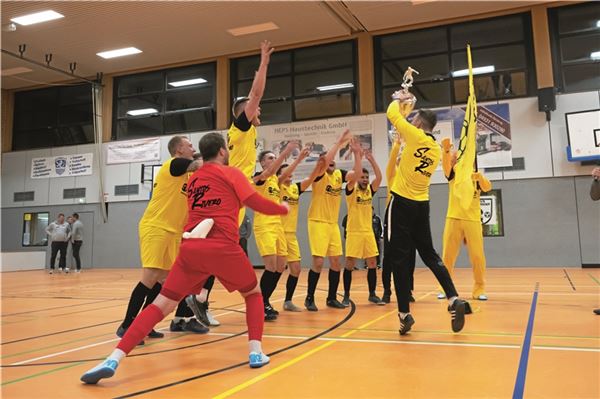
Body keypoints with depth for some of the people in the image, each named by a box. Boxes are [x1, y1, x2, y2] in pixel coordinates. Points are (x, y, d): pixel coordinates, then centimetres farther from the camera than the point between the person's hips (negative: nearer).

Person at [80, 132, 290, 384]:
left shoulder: (193, 178, 23)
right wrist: (282, 208, 20)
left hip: (190, 248, 4)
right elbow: (257, 203, 3)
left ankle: (114, 359, -11)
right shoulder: (231, 173, 7)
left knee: (160, 305, 3)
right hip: (222, 248, -3)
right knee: (254, 293, 20)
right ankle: (255, 352, 8)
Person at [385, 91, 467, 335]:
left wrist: (398, 99, 20)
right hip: (422, 205, 7)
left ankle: (405, 314, 0)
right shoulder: (437, 149, 11)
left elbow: (392, 114, 1)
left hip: (402, 202, -7)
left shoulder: (415, 136, -8)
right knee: (429, 254, 16)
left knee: (399, 257, -1)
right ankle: (454, 299, 2)